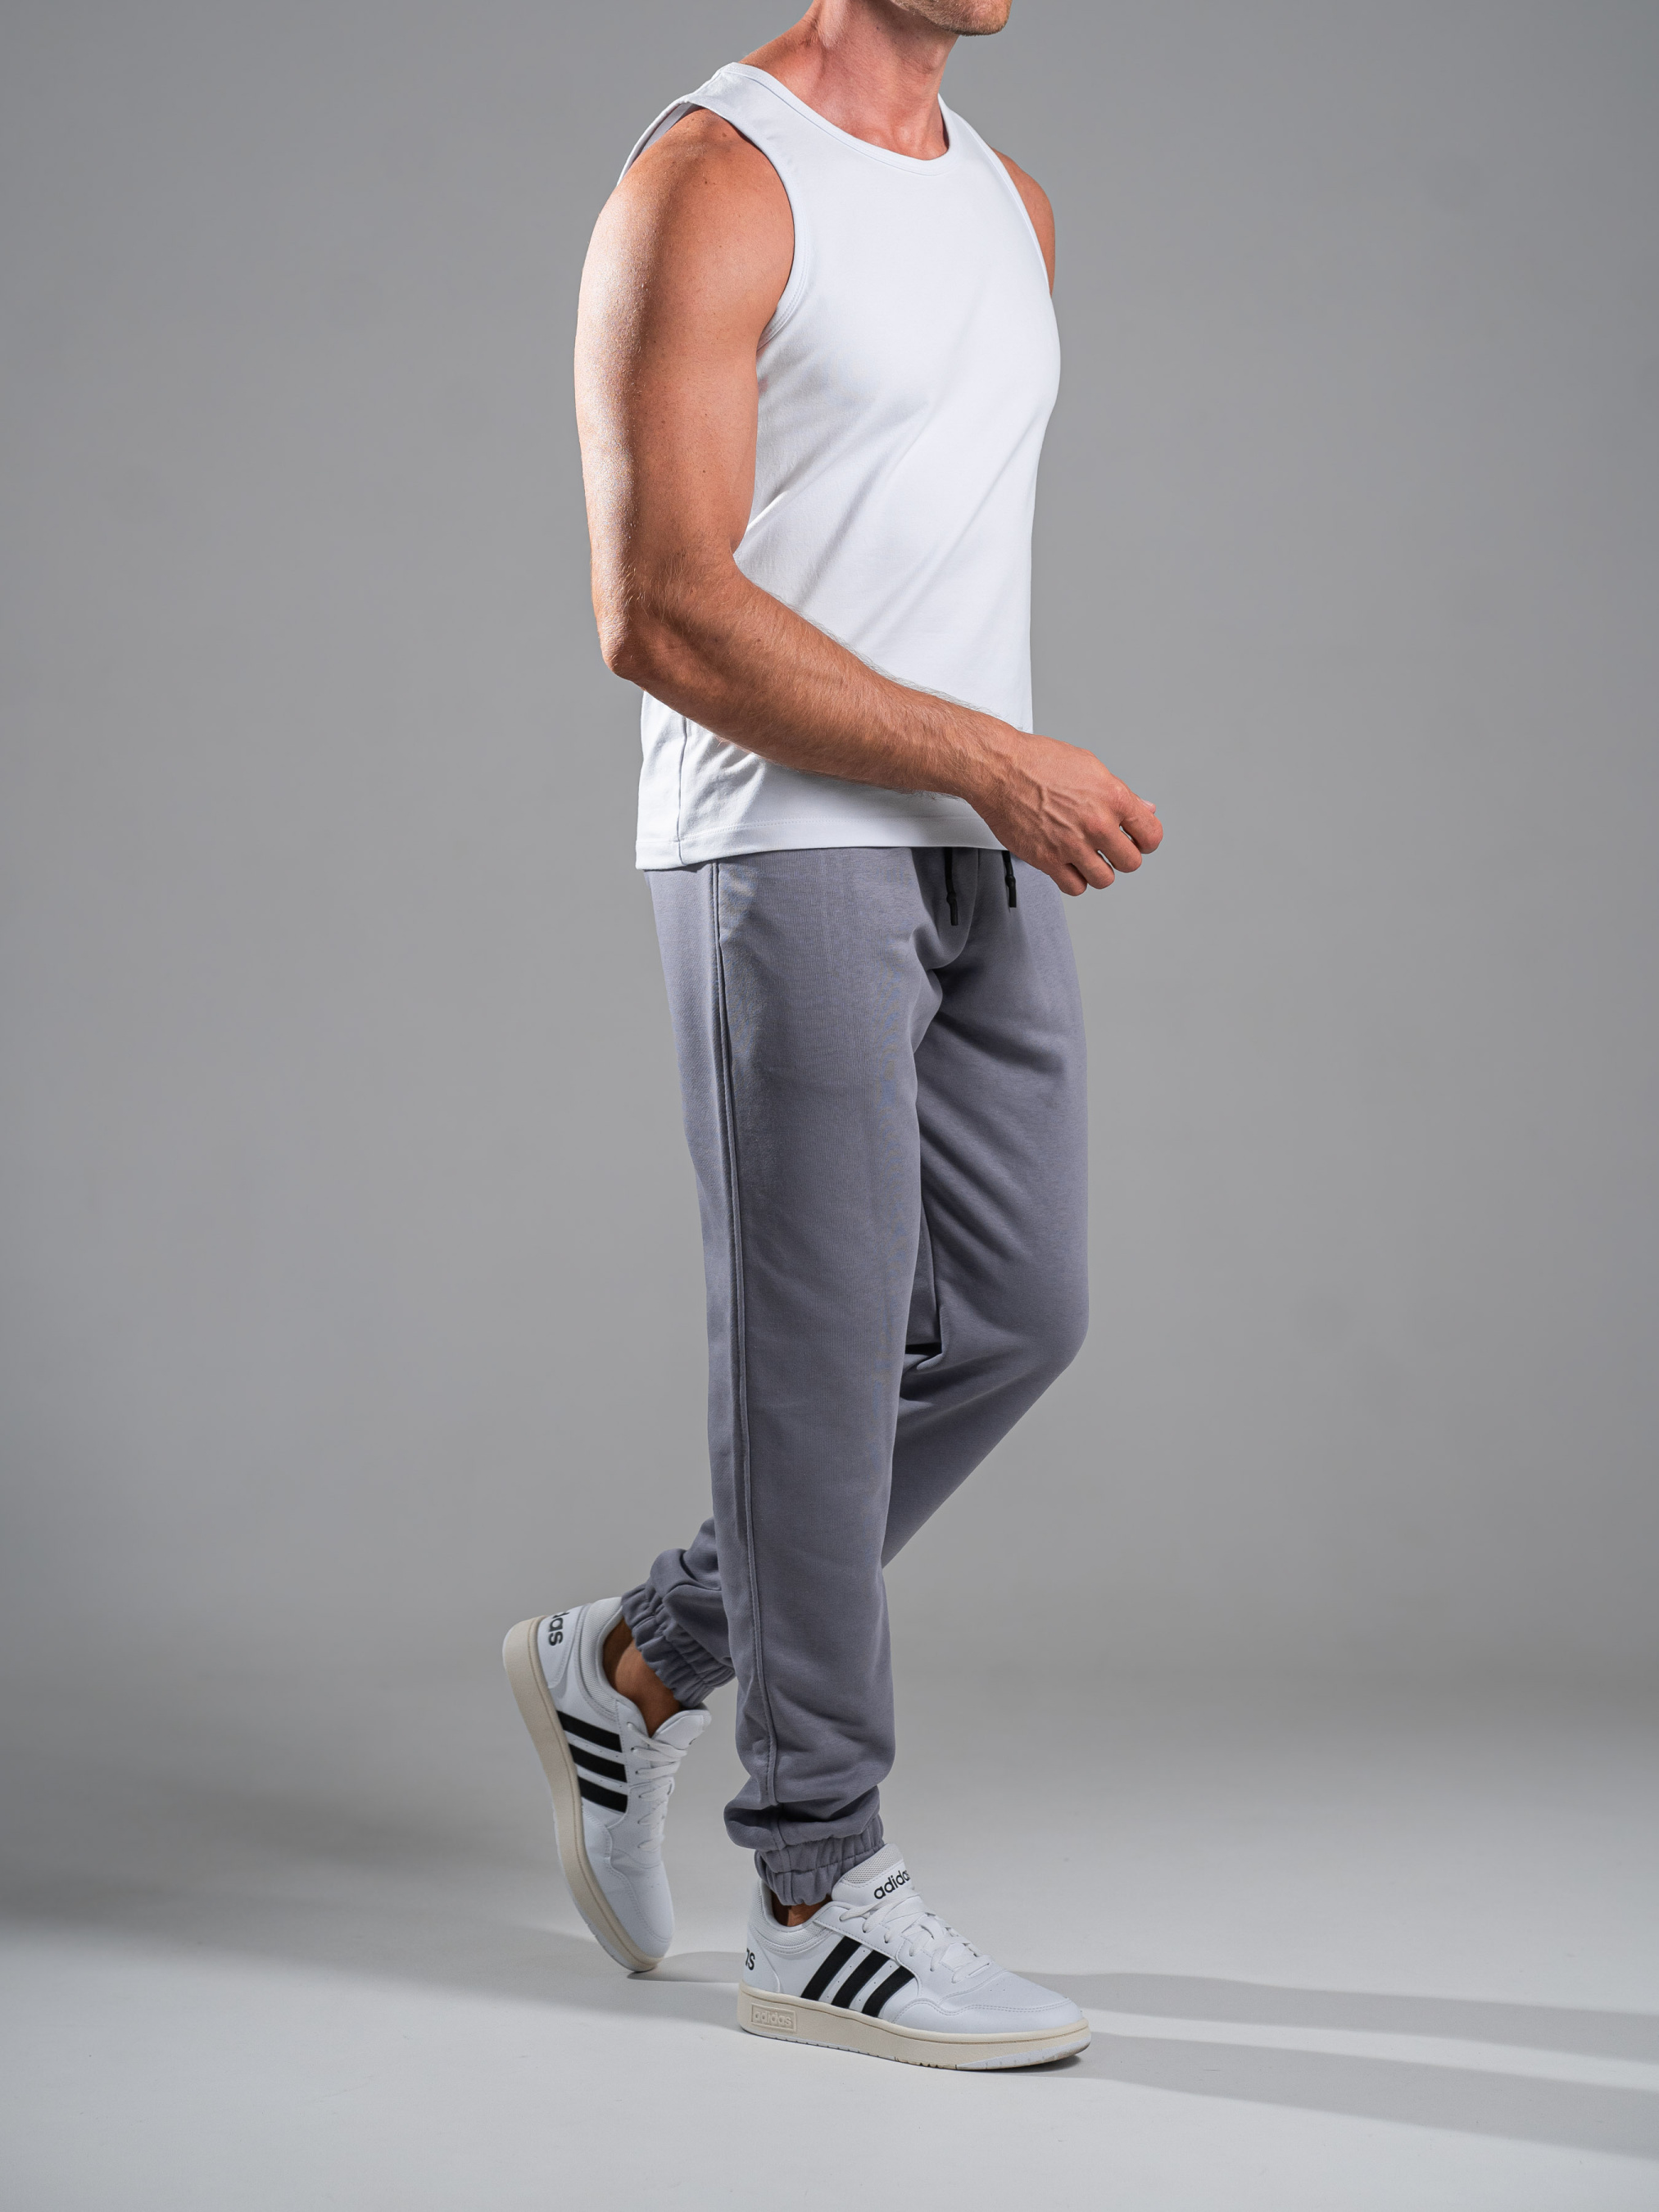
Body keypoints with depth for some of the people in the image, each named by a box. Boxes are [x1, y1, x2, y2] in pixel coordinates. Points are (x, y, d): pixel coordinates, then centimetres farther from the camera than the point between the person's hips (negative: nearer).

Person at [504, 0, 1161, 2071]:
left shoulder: (1005, 200, 16)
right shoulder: (709, 183, -10)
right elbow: (660, 606, -18)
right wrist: (994, 758, -20)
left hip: (981, 858, 8)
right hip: (787, 854, -8)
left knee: (1007, 1316, 9)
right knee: (824, 1352, -3)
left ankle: (635, 1663, 26)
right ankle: (819, 1897, 10)